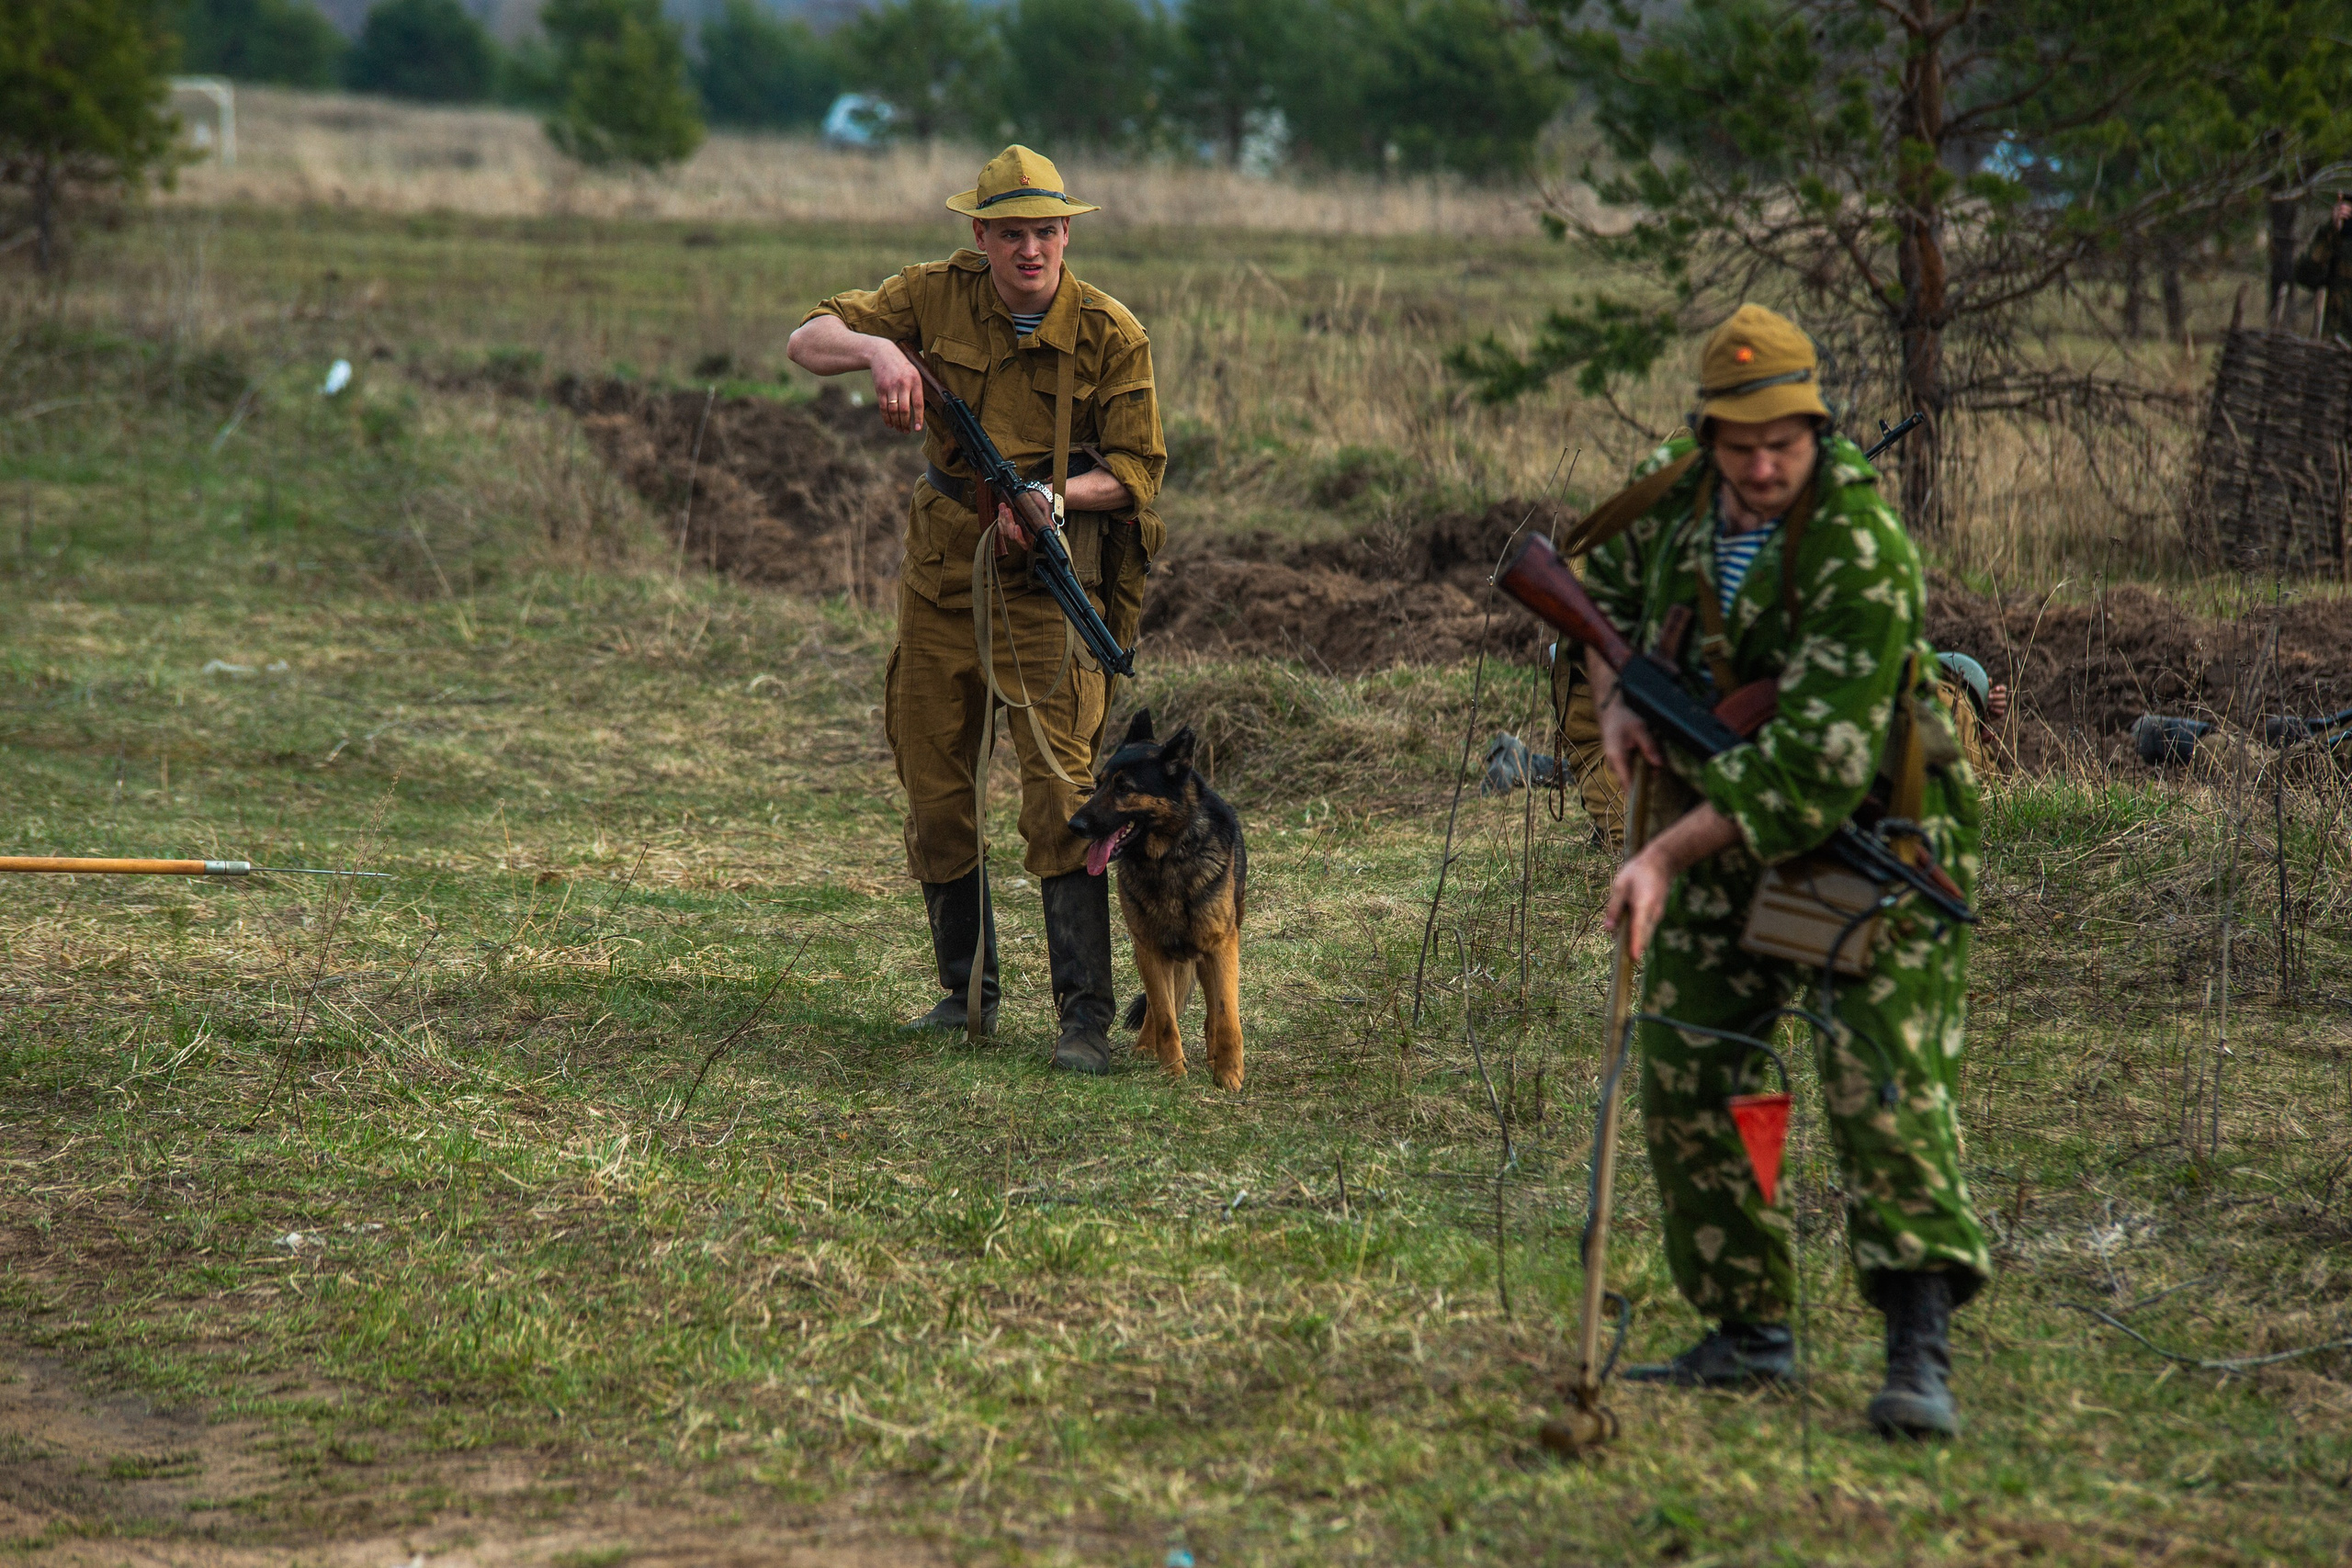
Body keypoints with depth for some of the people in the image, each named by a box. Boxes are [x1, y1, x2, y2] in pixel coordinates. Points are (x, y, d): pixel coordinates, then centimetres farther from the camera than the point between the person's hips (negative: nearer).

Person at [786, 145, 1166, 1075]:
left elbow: (1138, 468, -2)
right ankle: (967, 991, 25)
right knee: (935, 788, 9)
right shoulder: (940, 295, -2)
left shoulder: (1111, 334, -7)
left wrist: (1054, 493, -21)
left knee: (1061, 783, -15)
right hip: (943, 569, 4)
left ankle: (1085, 1014, -13)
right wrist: (876, 348, -26)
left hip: (1049, 574, -4)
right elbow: (806, 342, -3)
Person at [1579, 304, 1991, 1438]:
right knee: (1685, 1075, 6)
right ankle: (1748, 1333, 18)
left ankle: (1919, 1356, -22)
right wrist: (1615, 699, -3)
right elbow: (1606, 586, 17)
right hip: (1722, 833, 7)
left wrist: (1665, 856, -35)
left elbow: (1816, 760, -33)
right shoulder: (1671, 493, -6)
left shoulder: (1864, 555, -28)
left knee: (1883, 1078, -18)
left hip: (1869, 835, -7)